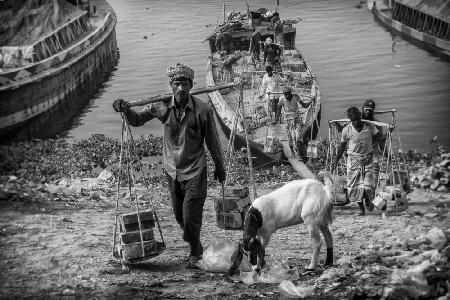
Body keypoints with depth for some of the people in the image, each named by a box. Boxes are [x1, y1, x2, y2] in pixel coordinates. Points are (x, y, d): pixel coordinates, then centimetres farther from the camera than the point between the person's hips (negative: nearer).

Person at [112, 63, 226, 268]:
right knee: (179, 215, 17)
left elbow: (212, 141, -5)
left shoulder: (202, 110, -17)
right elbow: (137, 120, -3)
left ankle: (195, 252, 25)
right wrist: (126, 110, -25)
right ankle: (196, 248, 43)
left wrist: (219, 167, 6)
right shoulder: (162, 106, -10)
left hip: (195, 171, -4)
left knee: (191, 217, -3)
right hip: (172, 170, 4)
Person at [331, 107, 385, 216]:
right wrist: (336, 161, 9)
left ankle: (368, 200, 26)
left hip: (367, 159, 0)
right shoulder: (347, 130, -6)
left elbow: (378, 138, 11)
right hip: (353, 160, 0)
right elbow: (342, 146, 7)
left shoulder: (369, 127, -5)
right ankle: (361, 208, 19)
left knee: (368, 185, -8)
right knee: (355, 186, 0)